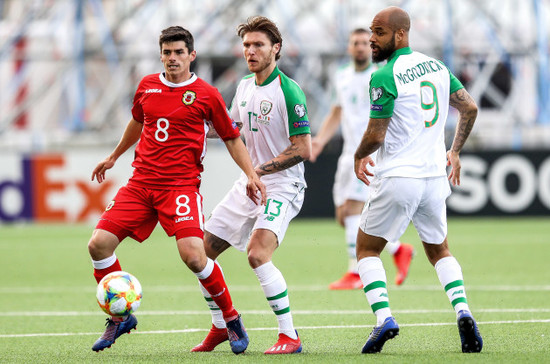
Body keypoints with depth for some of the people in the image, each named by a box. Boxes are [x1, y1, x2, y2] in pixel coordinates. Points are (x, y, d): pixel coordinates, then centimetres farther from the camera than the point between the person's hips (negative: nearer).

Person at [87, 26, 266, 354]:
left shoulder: (206, 95, -1)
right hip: (141, 183, 5)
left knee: (193, 256, -22)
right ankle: (120, 318, 11)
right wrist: (114, 157, 43)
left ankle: (232, 320, 0)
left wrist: (251, 175, -4)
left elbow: (232, 137, 9)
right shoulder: (147, 86, 11)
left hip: (181, 185, -5)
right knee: (99, 244, -8)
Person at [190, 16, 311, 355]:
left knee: (258, 254, -28)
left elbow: (303, 149, -19)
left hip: (282, 187, -8)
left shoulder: (288, 92, -16)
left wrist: (259, 169, -18)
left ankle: (290, 336, -19)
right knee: (202, 251, 8)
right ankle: (220, 327, 26)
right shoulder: (245, 86, 8)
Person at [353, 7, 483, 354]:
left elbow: (376, 136, -14)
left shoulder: (385, 78, -14)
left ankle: (384, 317, -7)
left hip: (397, 179, -6)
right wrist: (455, 151, 24)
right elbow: (470, 108, 13)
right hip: (435, 176, 6)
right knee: (440, 251, 21)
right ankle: (462, 311, -1)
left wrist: (360, 157, 7)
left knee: (367, 249, 10)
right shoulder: (437, 66, 8)